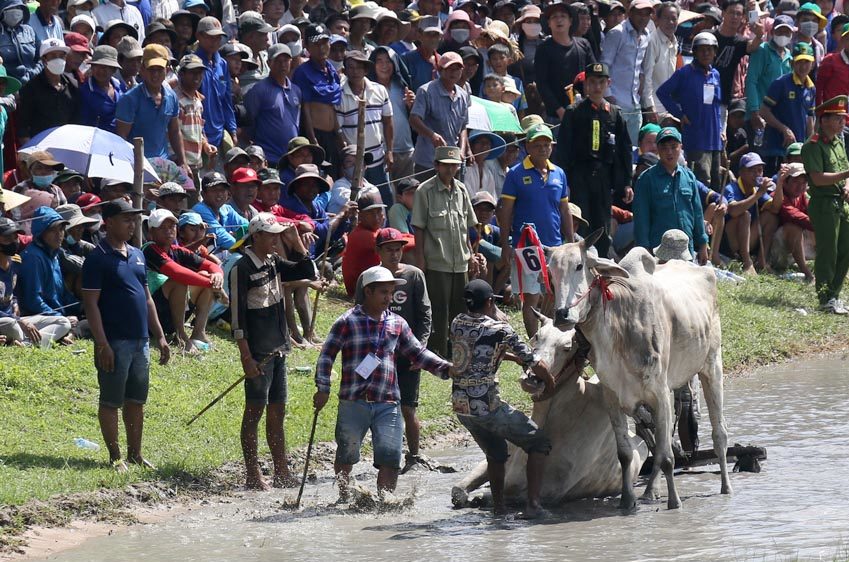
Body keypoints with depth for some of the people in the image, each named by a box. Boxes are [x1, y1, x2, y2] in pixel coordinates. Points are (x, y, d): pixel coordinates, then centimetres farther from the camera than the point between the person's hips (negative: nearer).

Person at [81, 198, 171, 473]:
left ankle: (135, 454, 19)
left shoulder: (137, 255, 14)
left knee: (136, 401, 12)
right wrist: (102, 344, -18)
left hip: (140, 340, 7)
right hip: (114, 342, -7)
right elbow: (91, 303, -13)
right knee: (111, 402, 1)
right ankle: (115, 457, 5)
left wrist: (160, 337, 16)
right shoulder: (98, 259, -9)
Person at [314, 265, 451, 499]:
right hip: (353, 402, -3)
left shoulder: (397, 324, 14)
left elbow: (418, 353, 20)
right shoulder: (347, 322, 1)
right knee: (346, 456, 9)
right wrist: (323, 389, -9)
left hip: (388, 403, 3)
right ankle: (344, 498, 28)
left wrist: (445, 368, 8)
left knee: (390, 458, -8)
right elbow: (327, 355, 0)